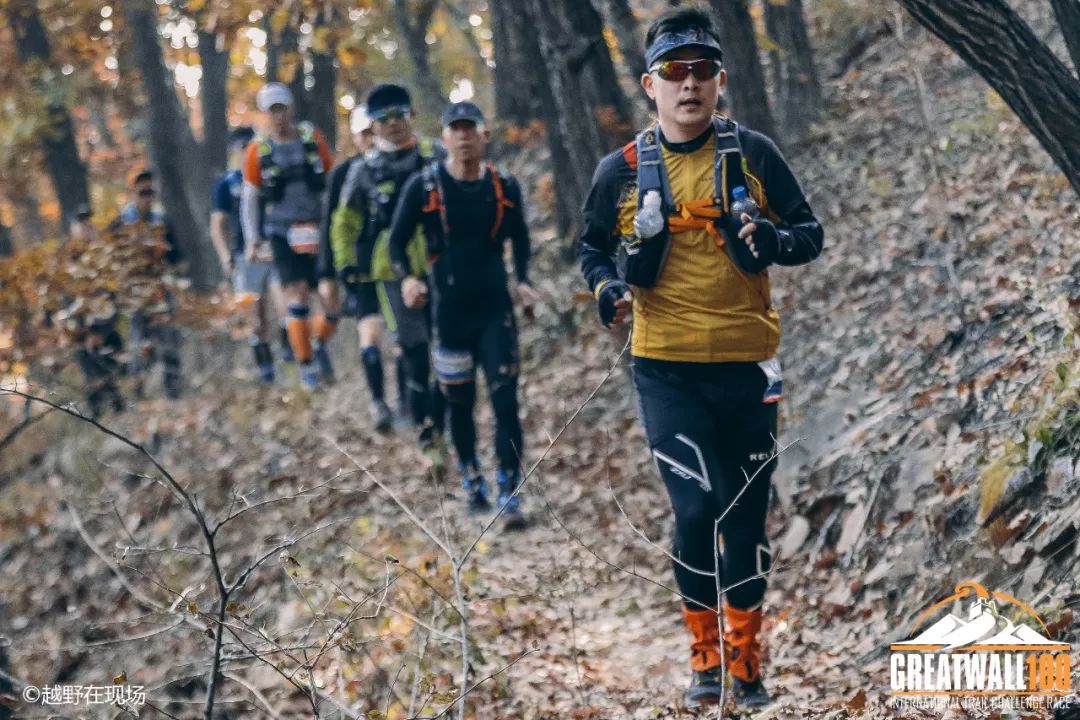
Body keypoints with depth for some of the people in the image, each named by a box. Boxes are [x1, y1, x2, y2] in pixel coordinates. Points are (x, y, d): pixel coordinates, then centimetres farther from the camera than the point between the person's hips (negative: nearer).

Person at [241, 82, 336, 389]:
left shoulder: (312, 137, 1)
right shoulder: (258, 151, -2)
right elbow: (250, 198, 6)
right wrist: (252, 239, 4)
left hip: (321, 231, 2)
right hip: (284, 233, -2)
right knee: (298, 296, -11)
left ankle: (320, 344, 29)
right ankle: (306, 366, 1)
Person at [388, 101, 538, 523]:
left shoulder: (504, 187, 1)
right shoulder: (423, 186, -5)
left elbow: (519, 238, 17)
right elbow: (397, 241, 2)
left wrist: (523, 281, 2)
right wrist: (407, 278, -17)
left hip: (495, 309, 0)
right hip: (449, 311, 0)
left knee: (505, 400, -9)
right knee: (460, 402, 11)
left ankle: (509, 494, -7)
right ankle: (471, 478, 32)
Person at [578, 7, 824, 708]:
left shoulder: (753, 154, 0)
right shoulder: (623, 170, 1)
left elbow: (812, 234, 4)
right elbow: (594, 248, 14)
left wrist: (777, 240, -18)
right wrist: (606, 287, -7)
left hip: (747, 365, 1)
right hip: (667, 368, -1)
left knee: (747, 518, 9)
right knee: (697, 509, -12)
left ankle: (746, 662, 27)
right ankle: (704, 654, 11)